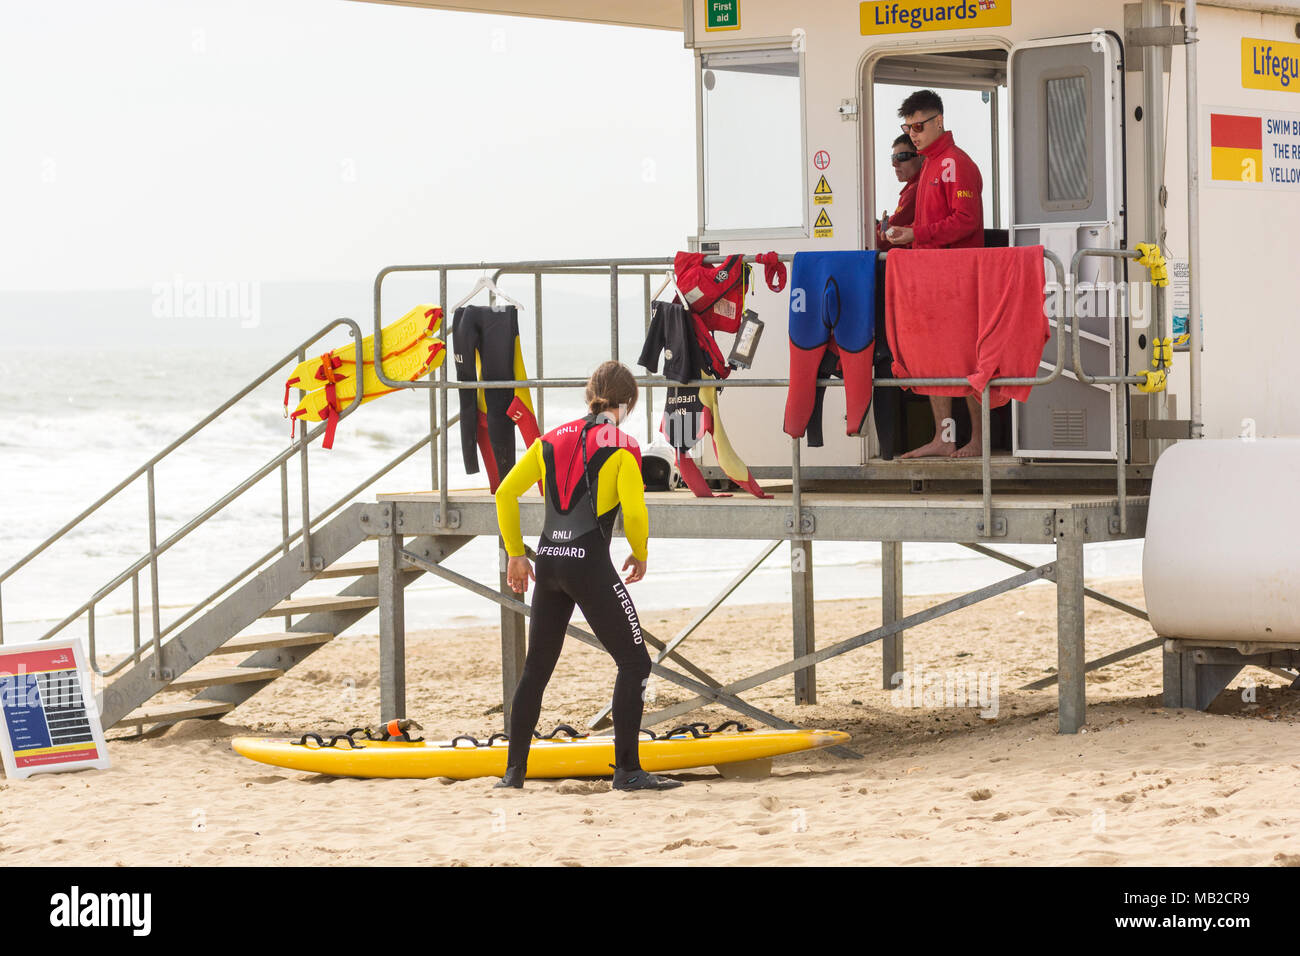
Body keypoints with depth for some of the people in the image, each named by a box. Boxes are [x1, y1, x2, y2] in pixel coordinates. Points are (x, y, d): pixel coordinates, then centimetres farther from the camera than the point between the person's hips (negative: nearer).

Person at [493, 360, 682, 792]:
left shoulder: (551, 440, 12)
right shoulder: (621, 446, -4)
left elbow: (505, 493, 11)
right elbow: (635, 513, -13)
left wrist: (515, 555, 17)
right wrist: (639, 556, 6)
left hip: (548, 562, 6)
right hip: (589, 563, -6)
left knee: (536, 668, 16)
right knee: (635, 662, 1)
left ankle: (514, 769, 18)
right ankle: (627, 769, -4)